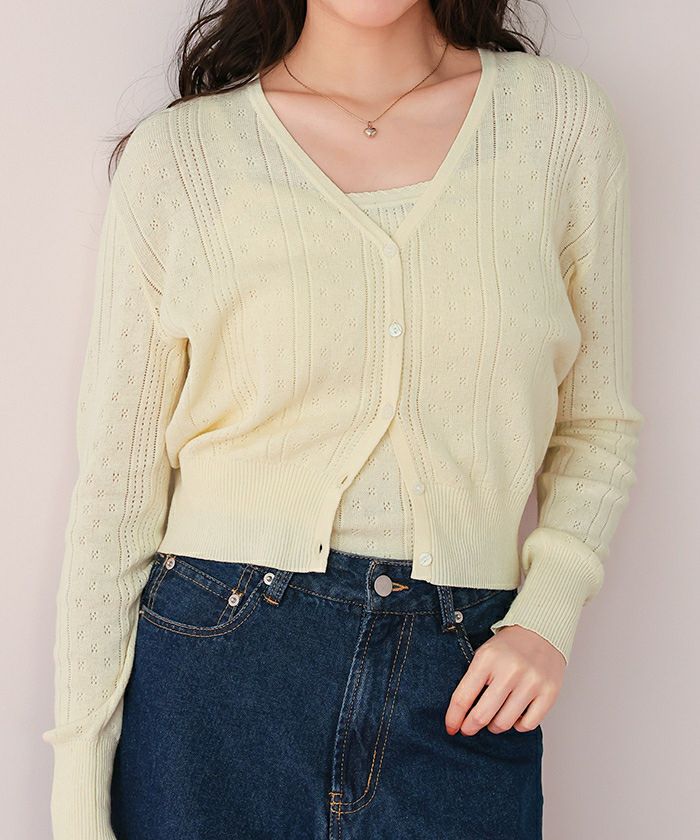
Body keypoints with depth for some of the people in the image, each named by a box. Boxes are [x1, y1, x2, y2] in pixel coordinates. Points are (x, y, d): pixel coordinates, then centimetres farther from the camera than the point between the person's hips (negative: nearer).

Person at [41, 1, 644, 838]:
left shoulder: (563, 116, 2)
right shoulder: (176, 155, -2)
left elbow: (597, 425, 11)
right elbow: (118, 488, -1)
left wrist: (548, 612, -6)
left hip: (458, 699, 2)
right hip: (216, 676, -1)